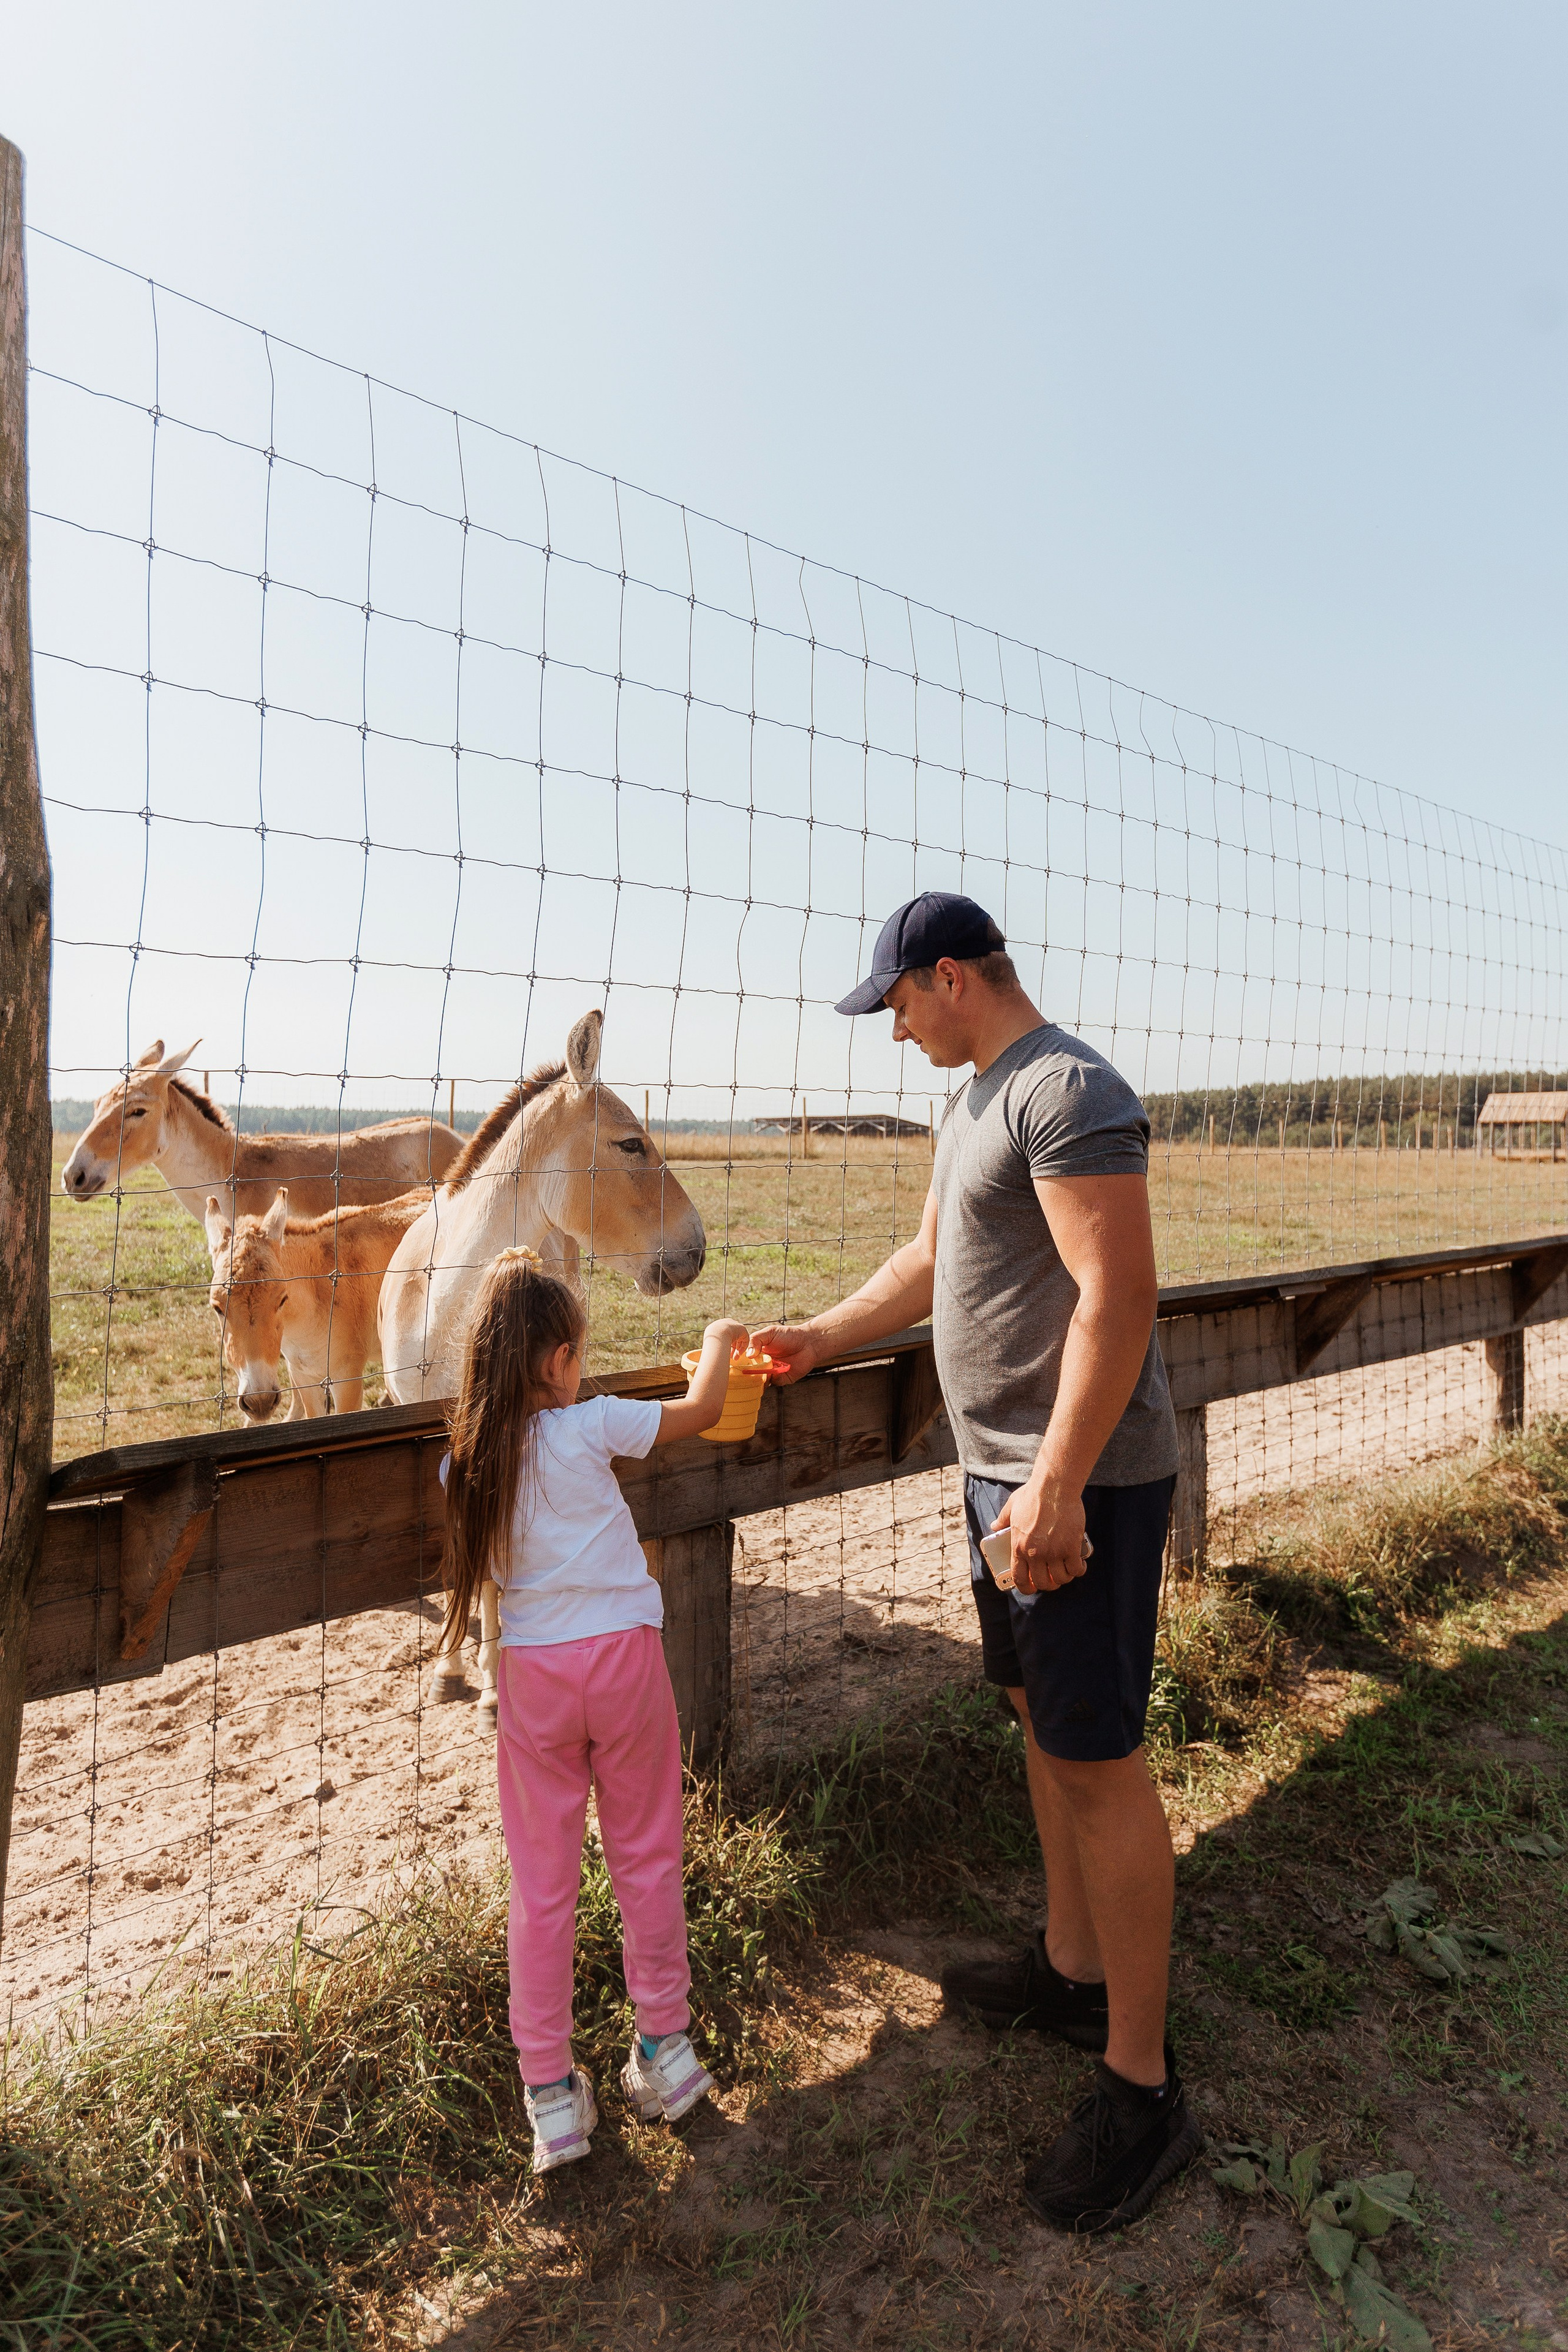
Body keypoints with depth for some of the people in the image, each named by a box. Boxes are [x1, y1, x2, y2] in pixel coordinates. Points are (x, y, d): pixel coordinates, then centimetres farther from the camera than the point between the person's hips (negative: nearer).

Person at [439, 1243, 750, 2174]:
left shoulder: (466, 1459, 0)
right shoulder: (591, 1427, -11)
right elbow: (703, 1409, -1)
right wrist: (719, 1341, 16)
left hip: (533, 1673, 3)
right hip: (624, 1653, -2)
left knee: (543, 1884, 11)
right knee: (647, 1858, 15)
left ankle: (552, 2095, 20)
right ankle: (665, 2047, 28)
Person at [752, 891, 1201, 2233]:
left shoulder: (1068, 1091, -18)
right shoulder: (979, 1101, 14)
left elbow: (1119, 1295, -25)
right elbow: (931, 1263, 22)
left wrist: (1060, 1484, -27)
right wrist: (816, 1341, 23)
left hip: (1080, 1480, -10)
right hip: (1006, 1469, 10)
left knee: (1097, 1760, -1)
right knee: (1042, 1720, 20)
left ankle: (1142, 2088, 15)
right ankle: (1072, 1973, 38)